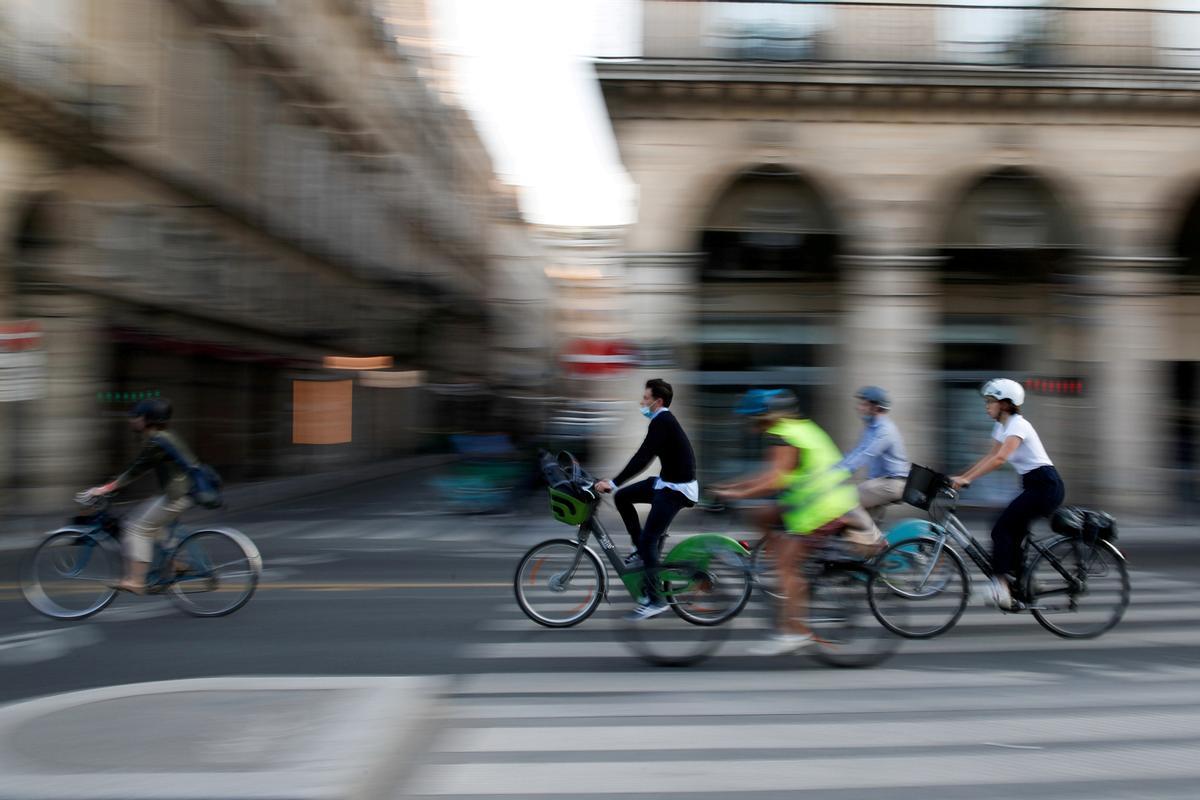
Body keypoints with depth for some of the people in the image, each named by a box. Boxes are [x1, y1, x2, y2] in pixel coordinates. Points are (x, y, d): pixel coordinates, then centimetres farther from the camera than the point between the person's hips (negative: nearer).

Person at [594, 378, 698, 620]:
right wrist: (616, 482, 21)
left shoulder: (662, 422, -19)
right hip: (666, 482, 10)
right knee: (622, 497, 9)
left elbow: (643, 458, -28)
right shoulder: (663, 420, 12)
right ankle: (642, 552, 14)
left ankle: (655, 600, -1)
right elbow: (643, 456, 19)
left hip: (677, 488, -10)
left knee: (648, 539, -9)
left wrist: (613, 483, -29)